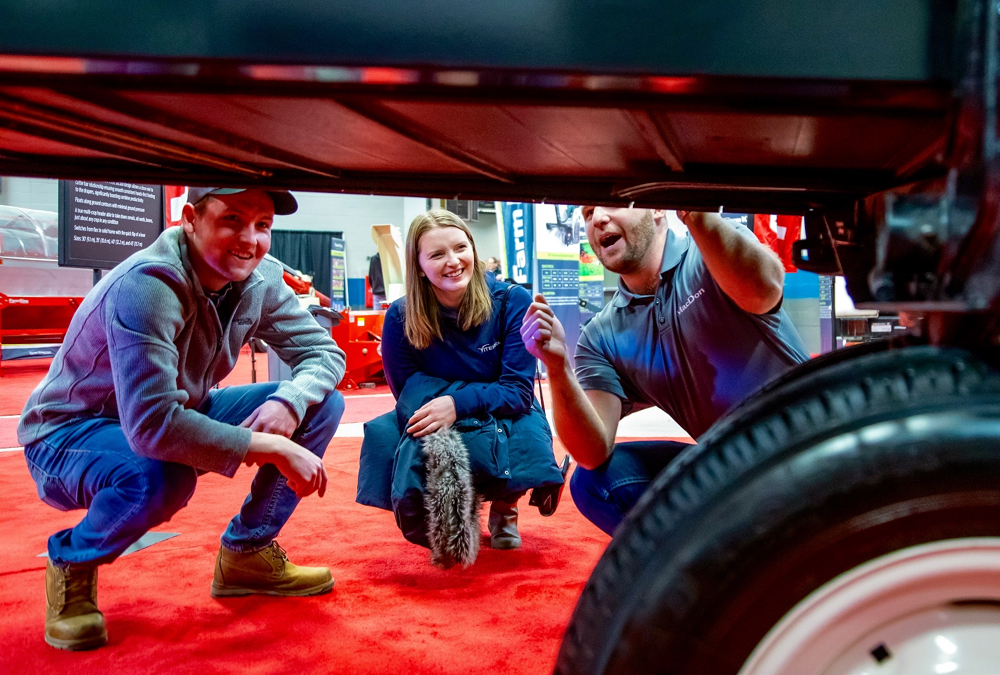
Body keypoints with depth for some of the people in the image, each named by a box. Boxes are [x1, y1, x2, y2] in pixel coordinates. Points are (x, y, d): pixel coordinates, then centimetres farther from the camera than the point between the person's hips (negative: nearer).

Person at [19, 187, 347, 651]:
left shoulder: (261, 279, -11)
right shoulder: (147, 286, -33)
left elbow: (324, 353, -4)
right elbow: (152, 425, -40)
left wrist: (287, 404, -27)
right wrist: (275, 448, -36)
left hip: (182, 415, 7)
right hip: (70, 435, -7)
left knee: (323, 403, -7)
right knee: (161, 475, -41)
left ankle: (247, 553, 5)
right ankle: (72, 563, -7)